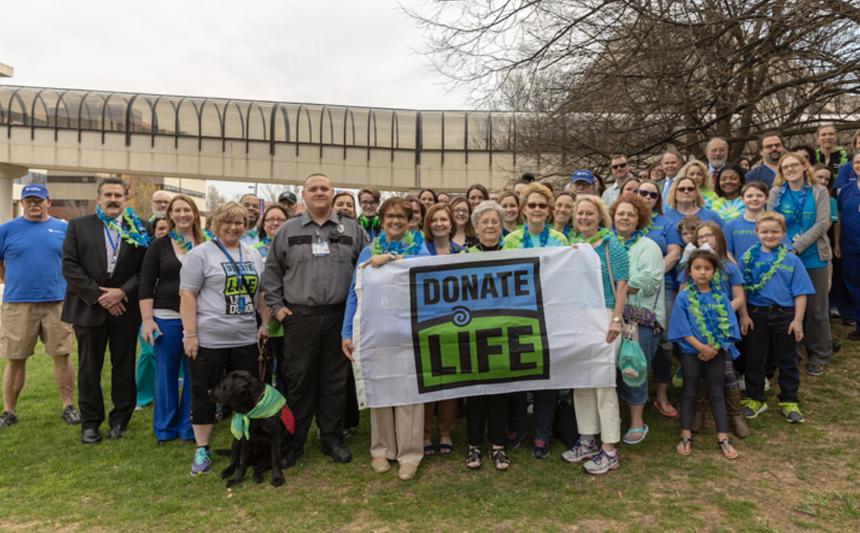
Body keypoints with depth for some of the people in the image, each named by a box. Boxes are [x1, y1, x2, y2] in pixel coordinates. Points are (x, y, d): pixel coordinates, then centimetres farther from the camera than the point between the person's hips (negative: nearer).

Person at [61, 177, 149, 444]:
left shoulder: (139, 230, 4)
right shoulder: (78, 225, 4)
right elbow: (70, 266, -4)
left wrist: (123, 292, -14)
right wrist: (98, 296, -11)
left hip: (125, 309, 0)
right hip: (89, 308, 0)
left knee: (124, 367, 7)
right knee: (89, 368, 8)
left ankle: (120, 420, 22)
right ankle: (90, 423, 22)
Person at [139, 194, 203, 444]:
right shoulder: (159, 245, 3)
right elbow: (146, 284, 1)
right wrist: (147, 319, -7)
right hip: (166, 318, -1)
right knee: (166, 373, 7)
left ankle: (189, 427, 20)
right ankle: (165, 428, 23)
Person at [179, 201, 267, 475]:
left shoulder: (253, 254, 13)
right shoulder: (200, 254, -3)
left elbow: (261, 291, 18)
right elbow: (187, 295, -8)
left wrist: (266, 323, 8)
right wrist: (190, 334, -14)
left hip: (246, 339, 5)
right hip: (208, 338, -4)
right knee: (204, 394, 5)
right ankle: (202, 450, 18)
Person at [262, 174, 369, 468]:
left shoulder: (352, 229, 7)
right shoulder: (288, 229, 7)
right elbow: (272, 270, 11)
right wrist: (277, 306, 3)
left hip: (339, 317, 1)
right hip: (299, 317, 0)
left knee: (335, 380, 8)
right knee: (299, 380, 6)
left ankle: (332, 438, 23)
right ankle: (294, 441, 19)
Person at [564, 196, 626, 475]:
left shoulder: (611, 244, -4)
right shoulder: (573, 244, 12)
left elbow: (621, 283, -9)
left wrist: (616, 319, -16)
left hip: (603, 316, -6)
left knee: (603, 381, -4)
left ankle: (609, 450, 6)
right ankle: (587, 440, 24)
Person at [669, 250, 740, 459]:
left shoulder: (720, 296, 0)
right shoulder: (684, 297, -5)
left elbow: (728, 326, -2)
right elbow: (682, 328, -8)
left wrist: (715, 348, -14)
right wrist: (702, 347, -16)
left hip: (716, 352, 2)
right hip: (691, 352, -1)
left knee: (716, 393, 9)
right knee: (690, 393, 9)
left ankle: (723, 438, 17)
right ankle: (686, 436, 19)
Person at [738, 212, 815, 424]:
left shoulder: (792, 260, 0)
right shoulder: (748, 258, -1)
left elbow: (800, 293, 0)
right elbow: (740, 289, -1)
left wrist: (798, 320, -6)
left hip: (785, 315, 0)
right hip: (756, 315, 0)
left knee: (787, 360, 10)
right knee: (754, 358, 9)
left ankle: (789, 402, 25)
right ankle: (755, 400, 23)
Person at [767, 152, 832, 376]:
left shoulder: (819, 192, 2)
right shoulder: (776, 193, 5)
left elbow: (821, 224, -7)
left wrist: (796, 248, -16)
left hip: (813, 257, -1)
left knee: (816, 307, 5)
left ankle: (819, 355, 19)